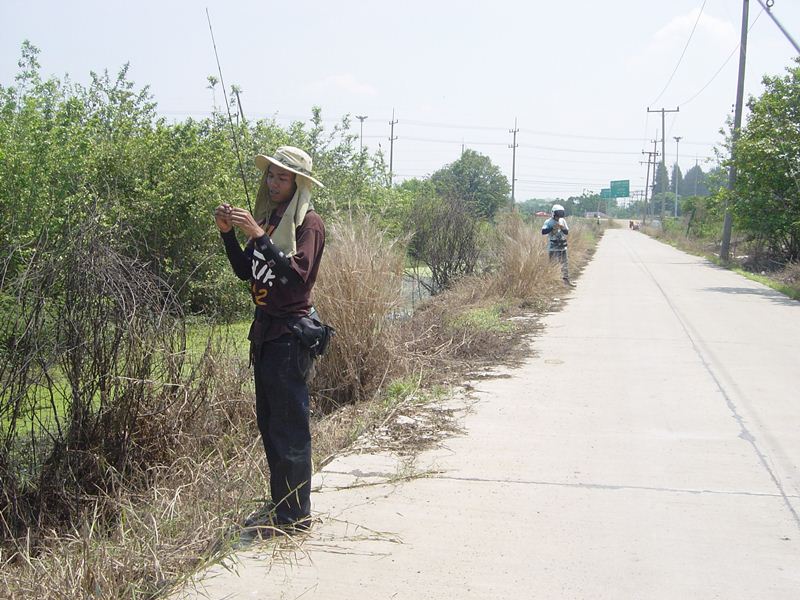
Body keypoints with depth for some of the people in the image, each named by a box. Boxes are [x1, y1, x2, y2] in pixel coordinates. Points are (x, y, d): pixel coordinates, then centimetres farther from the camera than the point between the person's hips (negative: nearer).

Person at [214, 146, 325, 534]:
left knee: (289, 428, -4)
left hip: (290, 334, -9)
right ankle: (279, 504, 25)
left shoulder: (308, 223, -9)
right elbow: (246, 272, 13)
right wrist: (228, 233, 0)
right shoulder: (268, 218, 14)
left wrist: (258, 236, -27)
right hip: (264, 329, 9)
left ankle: (295, 515, 4)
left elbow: (298, 273, -23)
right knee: (269, 424, 14)